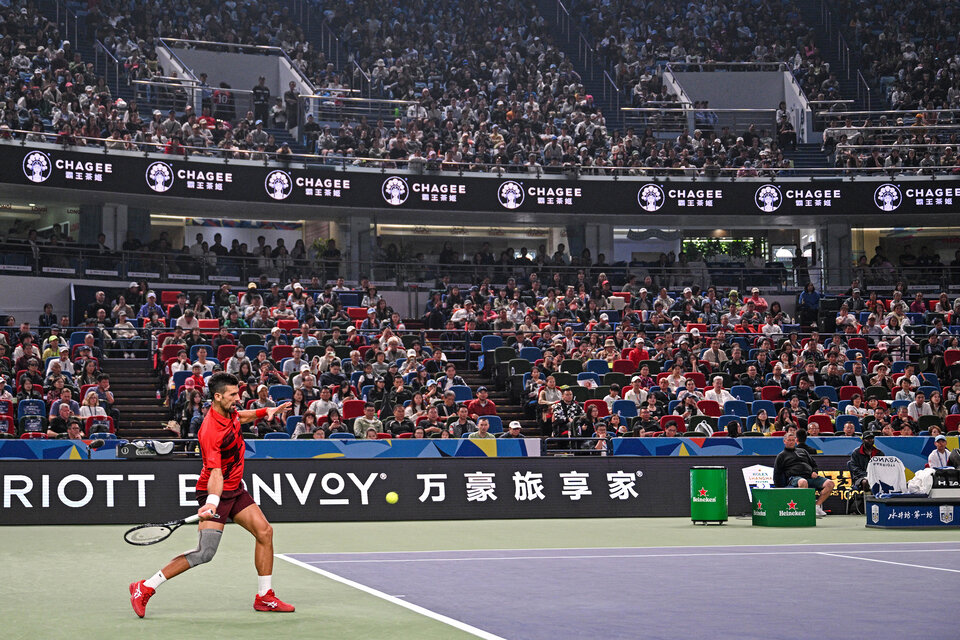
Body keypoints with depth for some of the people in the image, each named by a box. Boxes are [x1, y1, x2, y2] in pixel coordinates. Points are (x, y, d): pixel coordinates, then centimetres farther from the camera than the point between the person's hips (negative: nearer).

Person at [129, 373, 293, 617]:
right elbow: (215, 472, -35)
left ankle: (265, 597, 9)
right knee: (205, 553, -15)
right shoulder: (210, 431, -27)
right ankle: (145, 588, -6)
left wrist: (265, 412, 14)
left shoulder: (229, 411, 0)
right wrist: (212, 503, -49)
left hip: (236, 490, 9)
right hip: (216, 492, -9)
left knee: (265, 532, -1)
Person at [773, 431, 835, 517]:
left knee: (830, 483, -20)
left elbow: (814, 463, 32)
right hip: (794, 477, -5)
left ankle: (817, 505, -20)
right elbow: (777, 474, 15)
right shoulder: (781, 456, 20)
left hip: (810, 477, 5)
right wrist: (780, 489, 2)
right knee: (803, 482, -44)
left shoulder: (803, 451, 31)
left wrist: (814, 472, 9)